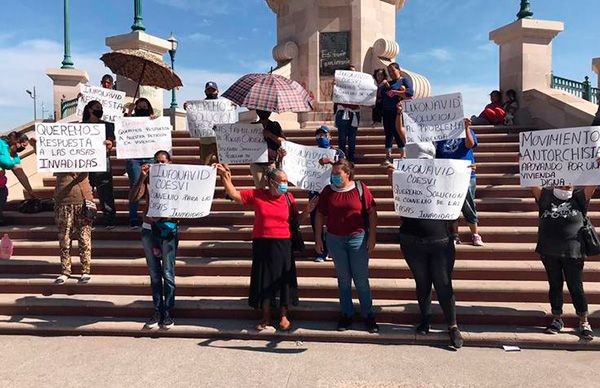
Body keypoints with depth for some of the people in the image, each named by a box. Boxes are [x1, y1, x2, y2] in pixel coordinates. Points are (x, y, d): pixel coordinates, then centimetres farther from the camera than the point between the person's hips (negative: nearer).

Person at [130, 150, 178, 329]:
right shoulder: (147, 180, 5)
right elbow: (133, 199, -7)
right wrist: (142, 177, -12)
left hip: (168, 230, -2)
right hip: (149, 229, 3)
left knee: (168, 274, 0)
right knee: (154, 274, 9)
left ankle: (168, 313, 10)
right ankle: (157, 311, 19)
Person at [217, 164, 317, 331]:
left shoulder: (289, 197, 1)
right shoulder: (257, 195, -1)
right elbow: (234, 195, 3)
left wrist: (307, 210, -8)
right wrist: (225, 177, -3)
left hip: (283, 244, 0)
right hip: (262, 244, 0)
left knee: (283, 279, 7)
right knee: (263, 280, 10)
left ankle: (283, 315, 25)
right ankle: (266, 316, 26)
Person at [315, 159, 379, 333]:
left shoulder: (360, 188, -5)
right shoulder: (327, 191, 2)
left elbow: (372, 212, -3)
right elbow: (320, 215, 7)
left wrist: (372, 236, -7)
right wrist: (318, 238, 4)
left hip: (358, 238, -2)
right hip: (335, 240, 2)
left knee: (361, 279, 3)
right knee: (343, 279, 11)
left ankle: (368, 315, 17)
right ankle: (346, 314, 24)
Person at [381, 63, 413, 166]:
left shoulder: (405, 80, 4)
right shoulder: (388, 82, 22)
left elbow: (410, 92, -13)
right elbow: (382, 93, 10)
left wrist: (395, 92, -14)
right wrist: (385, 85, -4)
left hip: (398, 111, -6)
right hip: (387, 112, 6)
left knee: (398, 133, -8)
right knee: (388, 133, 4)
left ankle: (403, 157, -2)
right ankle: (388, 157, 6)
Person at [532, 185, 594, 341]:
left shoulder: (579, 199, 4)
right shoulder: (545, 197, 6)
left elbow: (593, 184, -3)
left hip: (573, 253, -1)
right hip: (549, 252, 1)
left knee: (576, 287, 5)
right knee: (555, 285, 11)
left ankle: (584, 322, 19)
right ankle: (557, 319, 25)